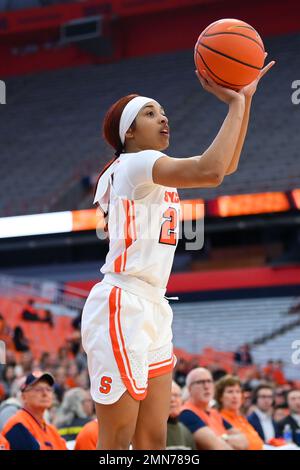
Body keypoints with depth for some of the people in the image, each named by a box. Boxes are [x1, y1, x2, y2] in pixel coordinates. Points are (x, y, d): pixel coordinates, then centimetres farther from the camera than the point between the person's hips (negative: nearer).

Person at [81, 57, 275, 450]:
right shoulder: (134, 163, -9)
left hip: (152, 311, 10)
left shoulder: (153, 171, 19)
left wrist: (245, 98, 12)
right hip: (122, 307, -10)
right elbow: (211, 171, -26)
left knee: (153, 439, 6)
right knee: (117, 441, -8)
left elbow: (227, 165, 21)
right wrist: (235, 102, -15)